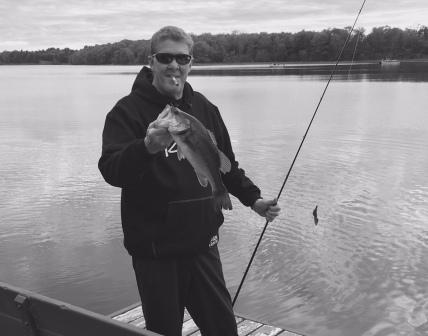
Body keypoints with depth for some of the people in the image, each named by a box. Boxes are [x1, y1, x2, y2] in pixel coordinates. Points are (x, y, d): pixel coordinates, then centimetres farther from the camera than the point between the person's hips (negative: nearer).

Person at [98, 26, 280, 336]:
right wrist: (147, 147, -40)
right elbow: (111, 171, -23)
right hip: (155, 249, -4)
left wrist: (253, 198, 12)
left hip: (202, 242, 5)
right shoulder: (129, 110, -8)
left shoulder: (204, 108, 9)